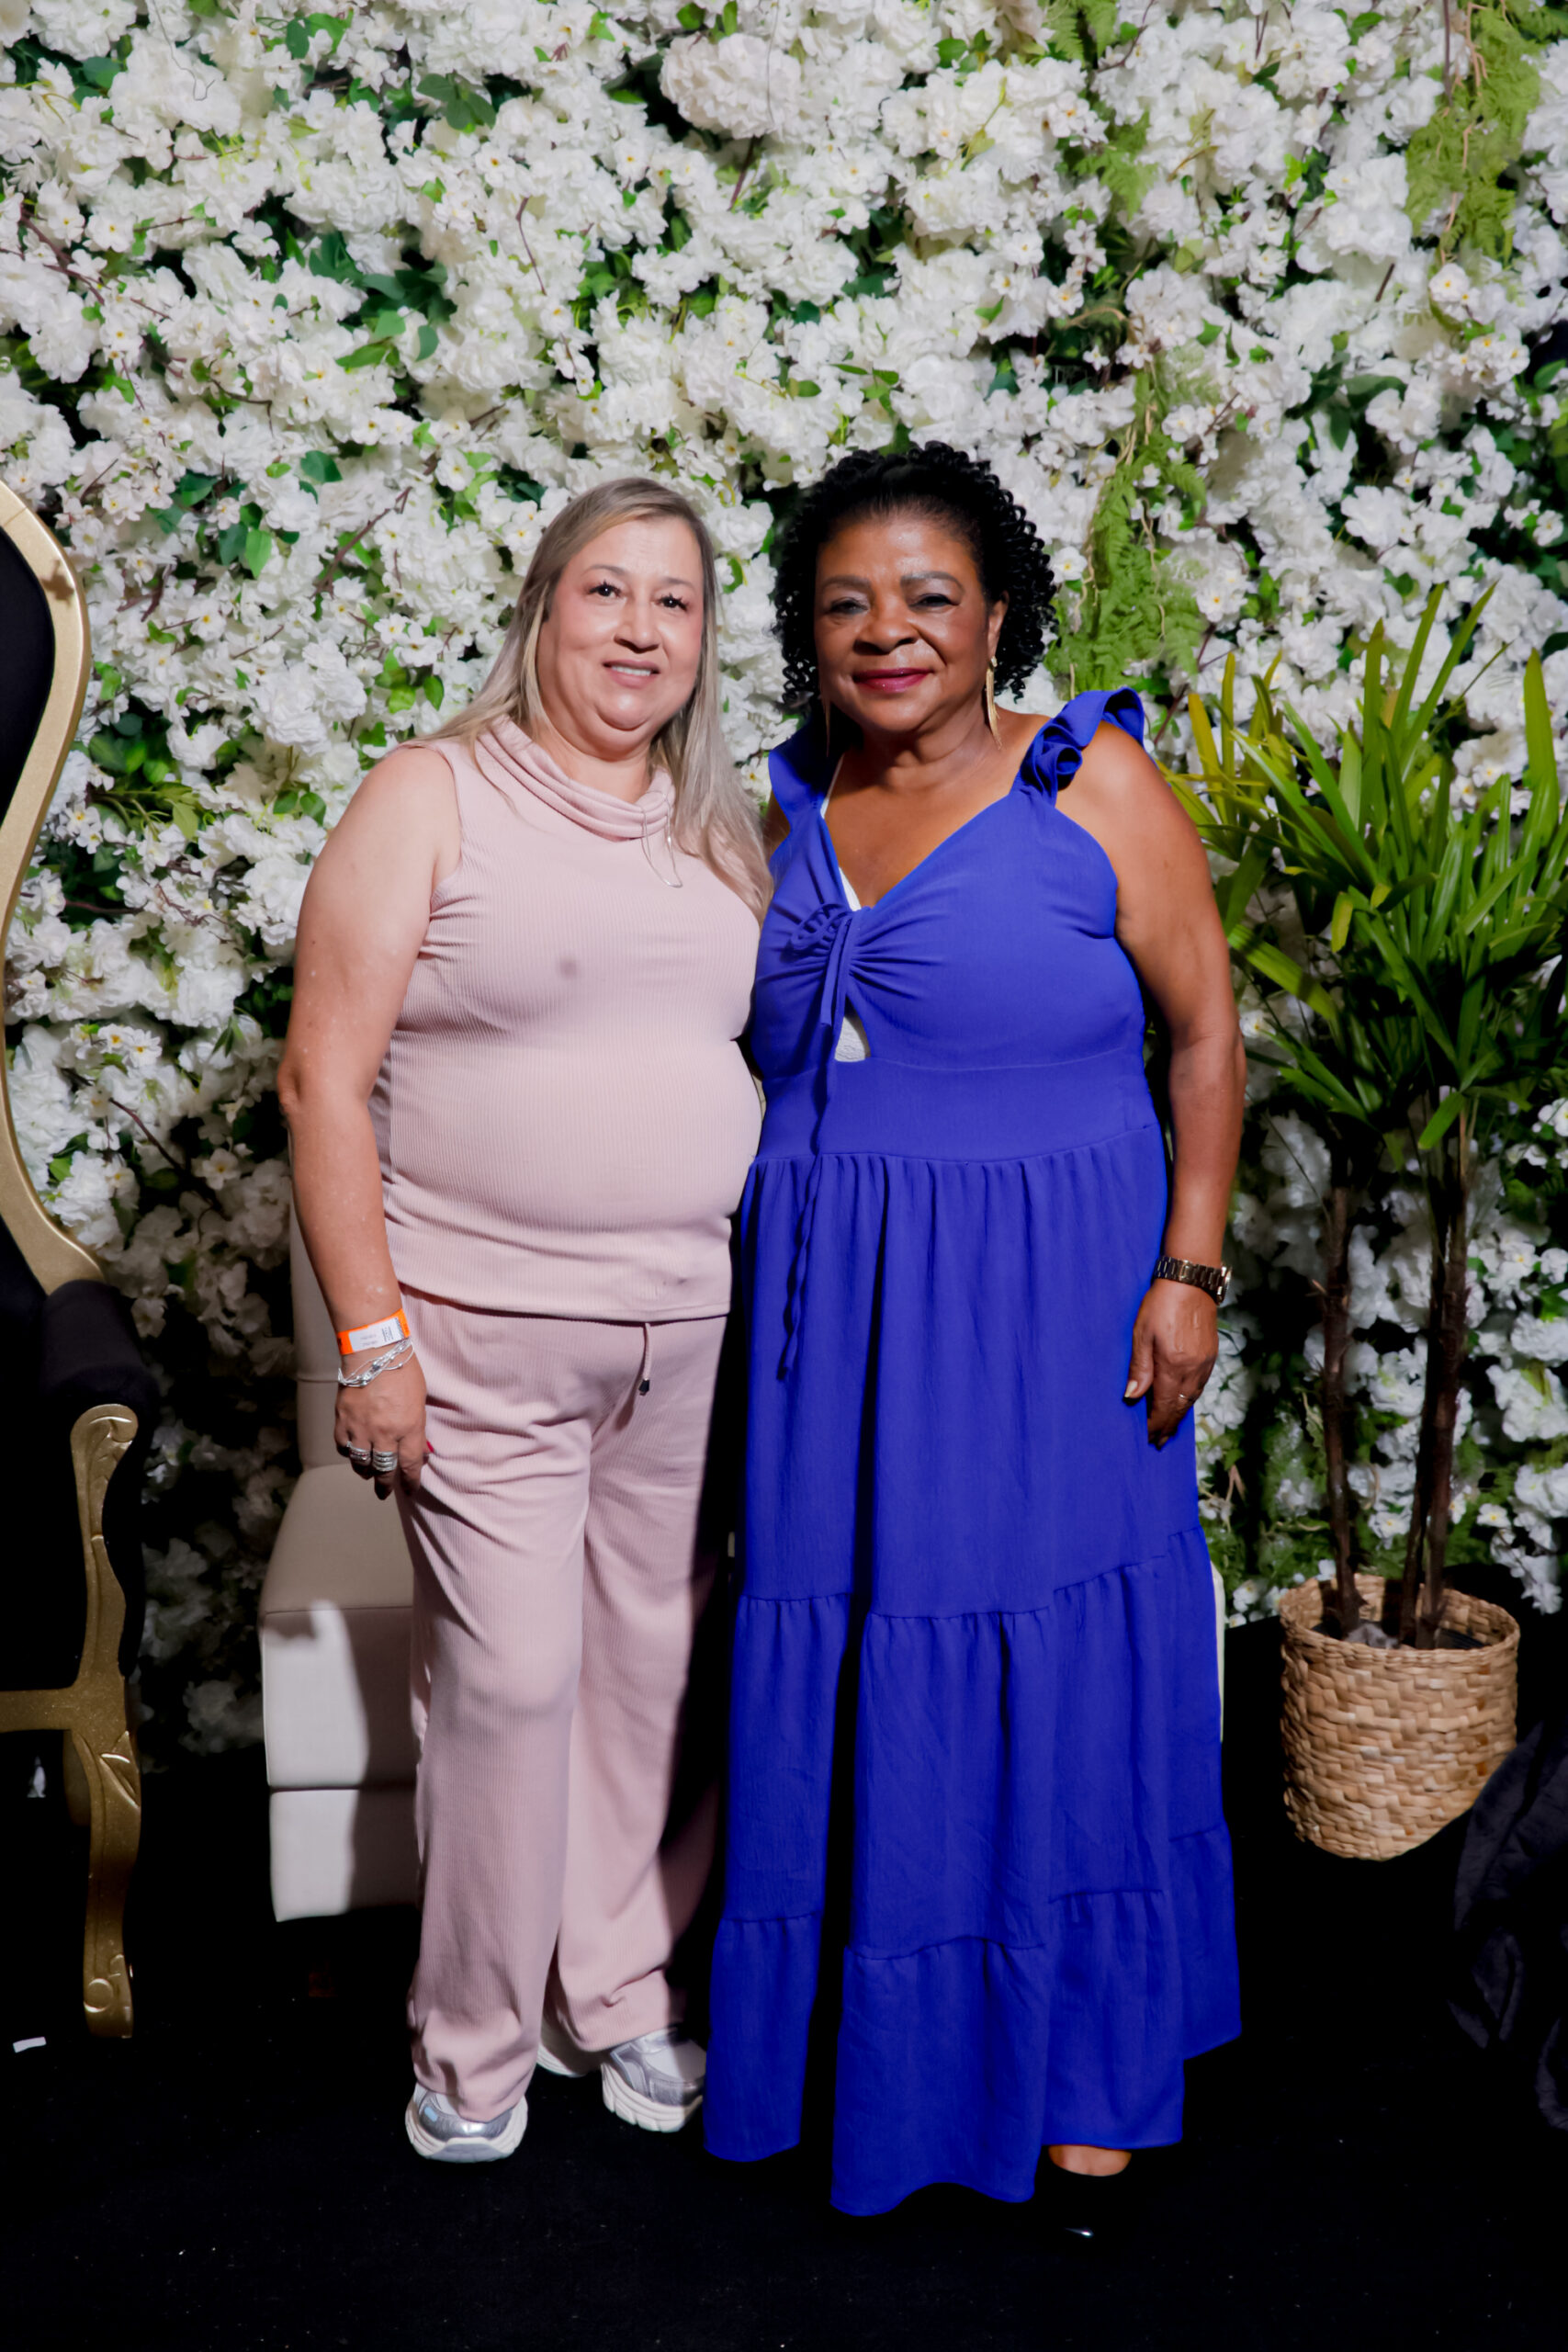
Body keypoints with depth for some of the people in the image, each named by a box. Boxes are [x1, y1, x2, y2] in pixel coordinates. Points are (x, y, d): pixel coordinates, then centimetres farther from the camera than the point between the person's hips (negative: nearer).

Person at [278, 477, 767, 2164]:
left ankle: (618, 1995, 31)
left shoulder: (723, 825, 12)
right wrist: (370, 1336, -13)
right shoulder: (433, 798, -4)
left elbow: (777, 1056, 18)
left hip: (698, 1331, 5)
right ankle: (473, 2047, 20)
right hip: (485, 1334, -5)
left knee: (662, 1670, 11)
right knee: (508, 1678, -1)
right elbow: (324, 1077, -8)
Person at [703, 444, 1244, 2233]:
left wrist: (1188, 1271, -9)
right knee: (838, 1670, 10)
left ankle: (1082, 2081, 22)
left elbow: (1205, 1033, -3)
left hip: (1044, 1298, -3)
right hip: (829, 1310, 4)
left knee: (1056, 1676, 5)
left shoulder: (1091, 783, -4)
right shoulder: (781, 814, 8)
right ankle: (863, 2036, 29)